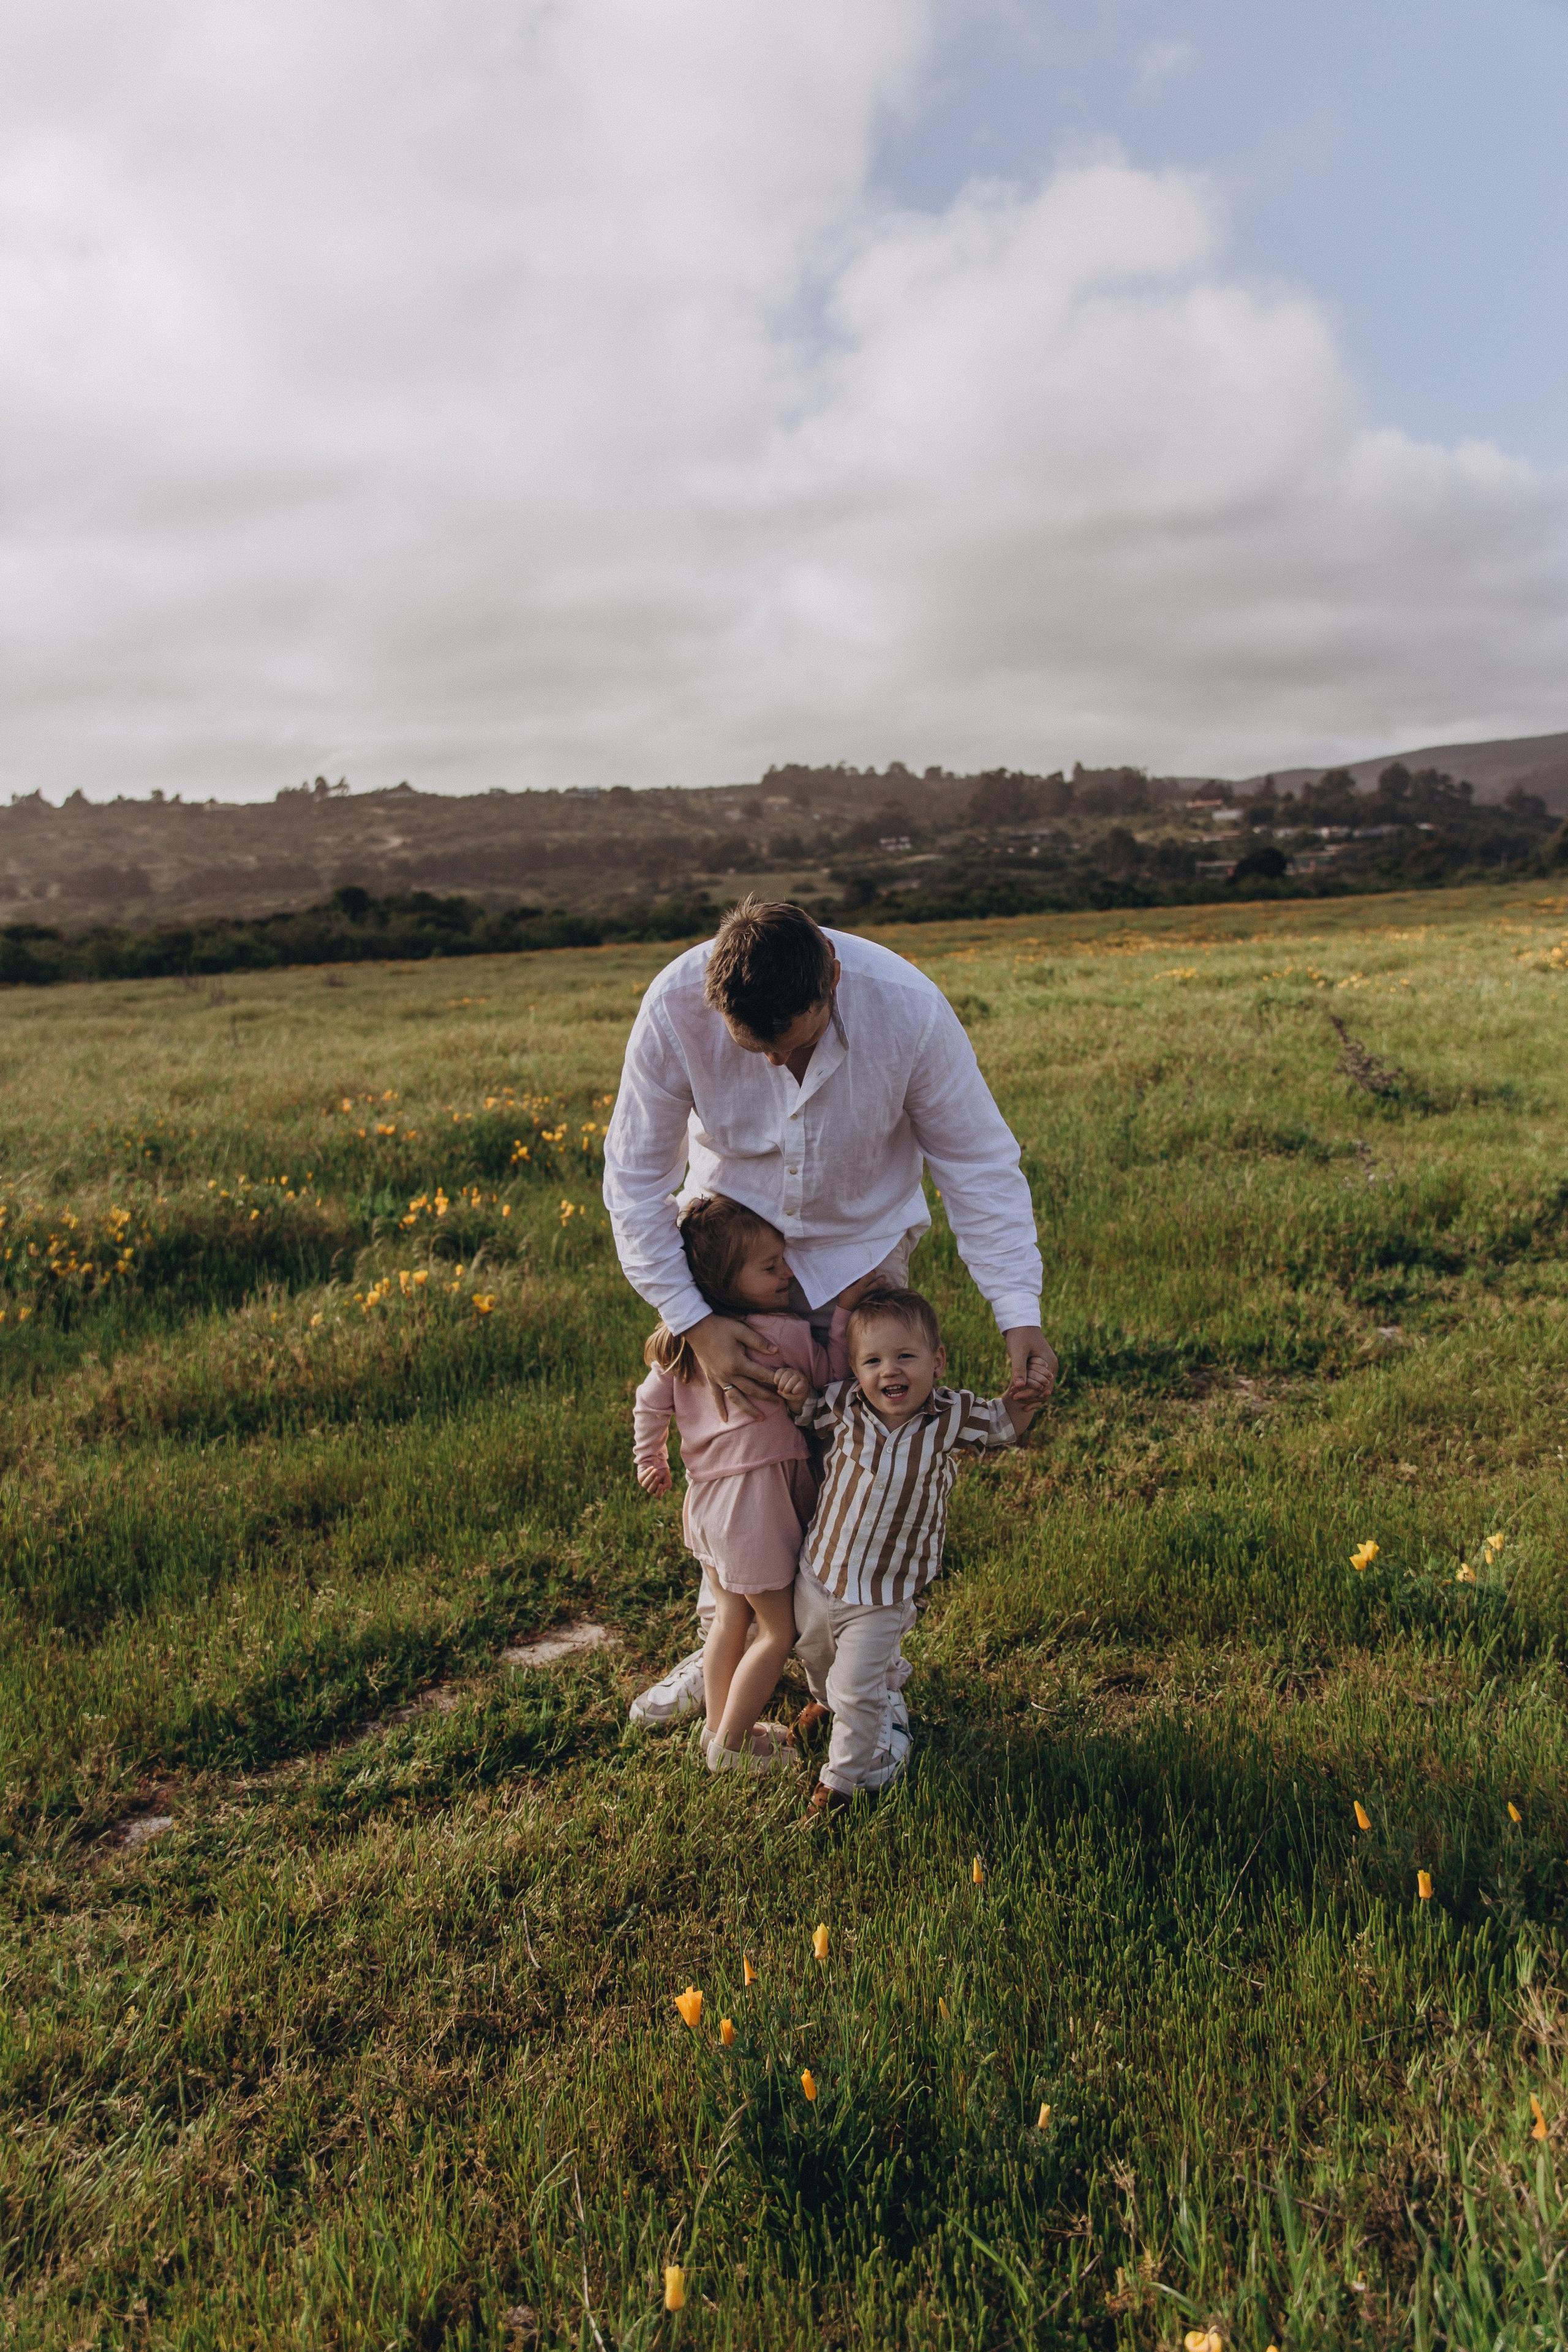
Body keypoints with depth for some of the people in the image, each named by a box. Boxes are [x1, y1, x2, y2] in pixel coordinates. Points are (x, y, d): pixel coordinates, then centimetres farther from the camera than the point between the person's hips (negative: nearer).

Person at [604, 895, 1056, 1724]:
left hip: (859, 1238, -1)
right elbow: (635, 1175, -20)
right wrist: (692, 1322, -28)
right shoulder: (675, 1007, -31)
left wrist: (1019, 1314, -28)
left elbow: (978, 1163, -20)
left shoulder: (908, 1009, -32)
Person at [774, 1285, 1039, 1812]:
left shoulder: (951, 1418, -19)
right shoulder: (843, 1404, -16)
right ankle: (827, 1701, 64)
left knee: (857, 1692, 3)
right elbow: (807, 1412, 6)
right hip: (819, 1570, 4)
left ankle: (848, 1775, 31)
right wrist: (795, 1392, -17)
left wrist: (1020, 1402, -23)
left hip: (885, 1594, -3)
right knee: (813, 1652, 29)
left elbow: (1004, 1424, -1)